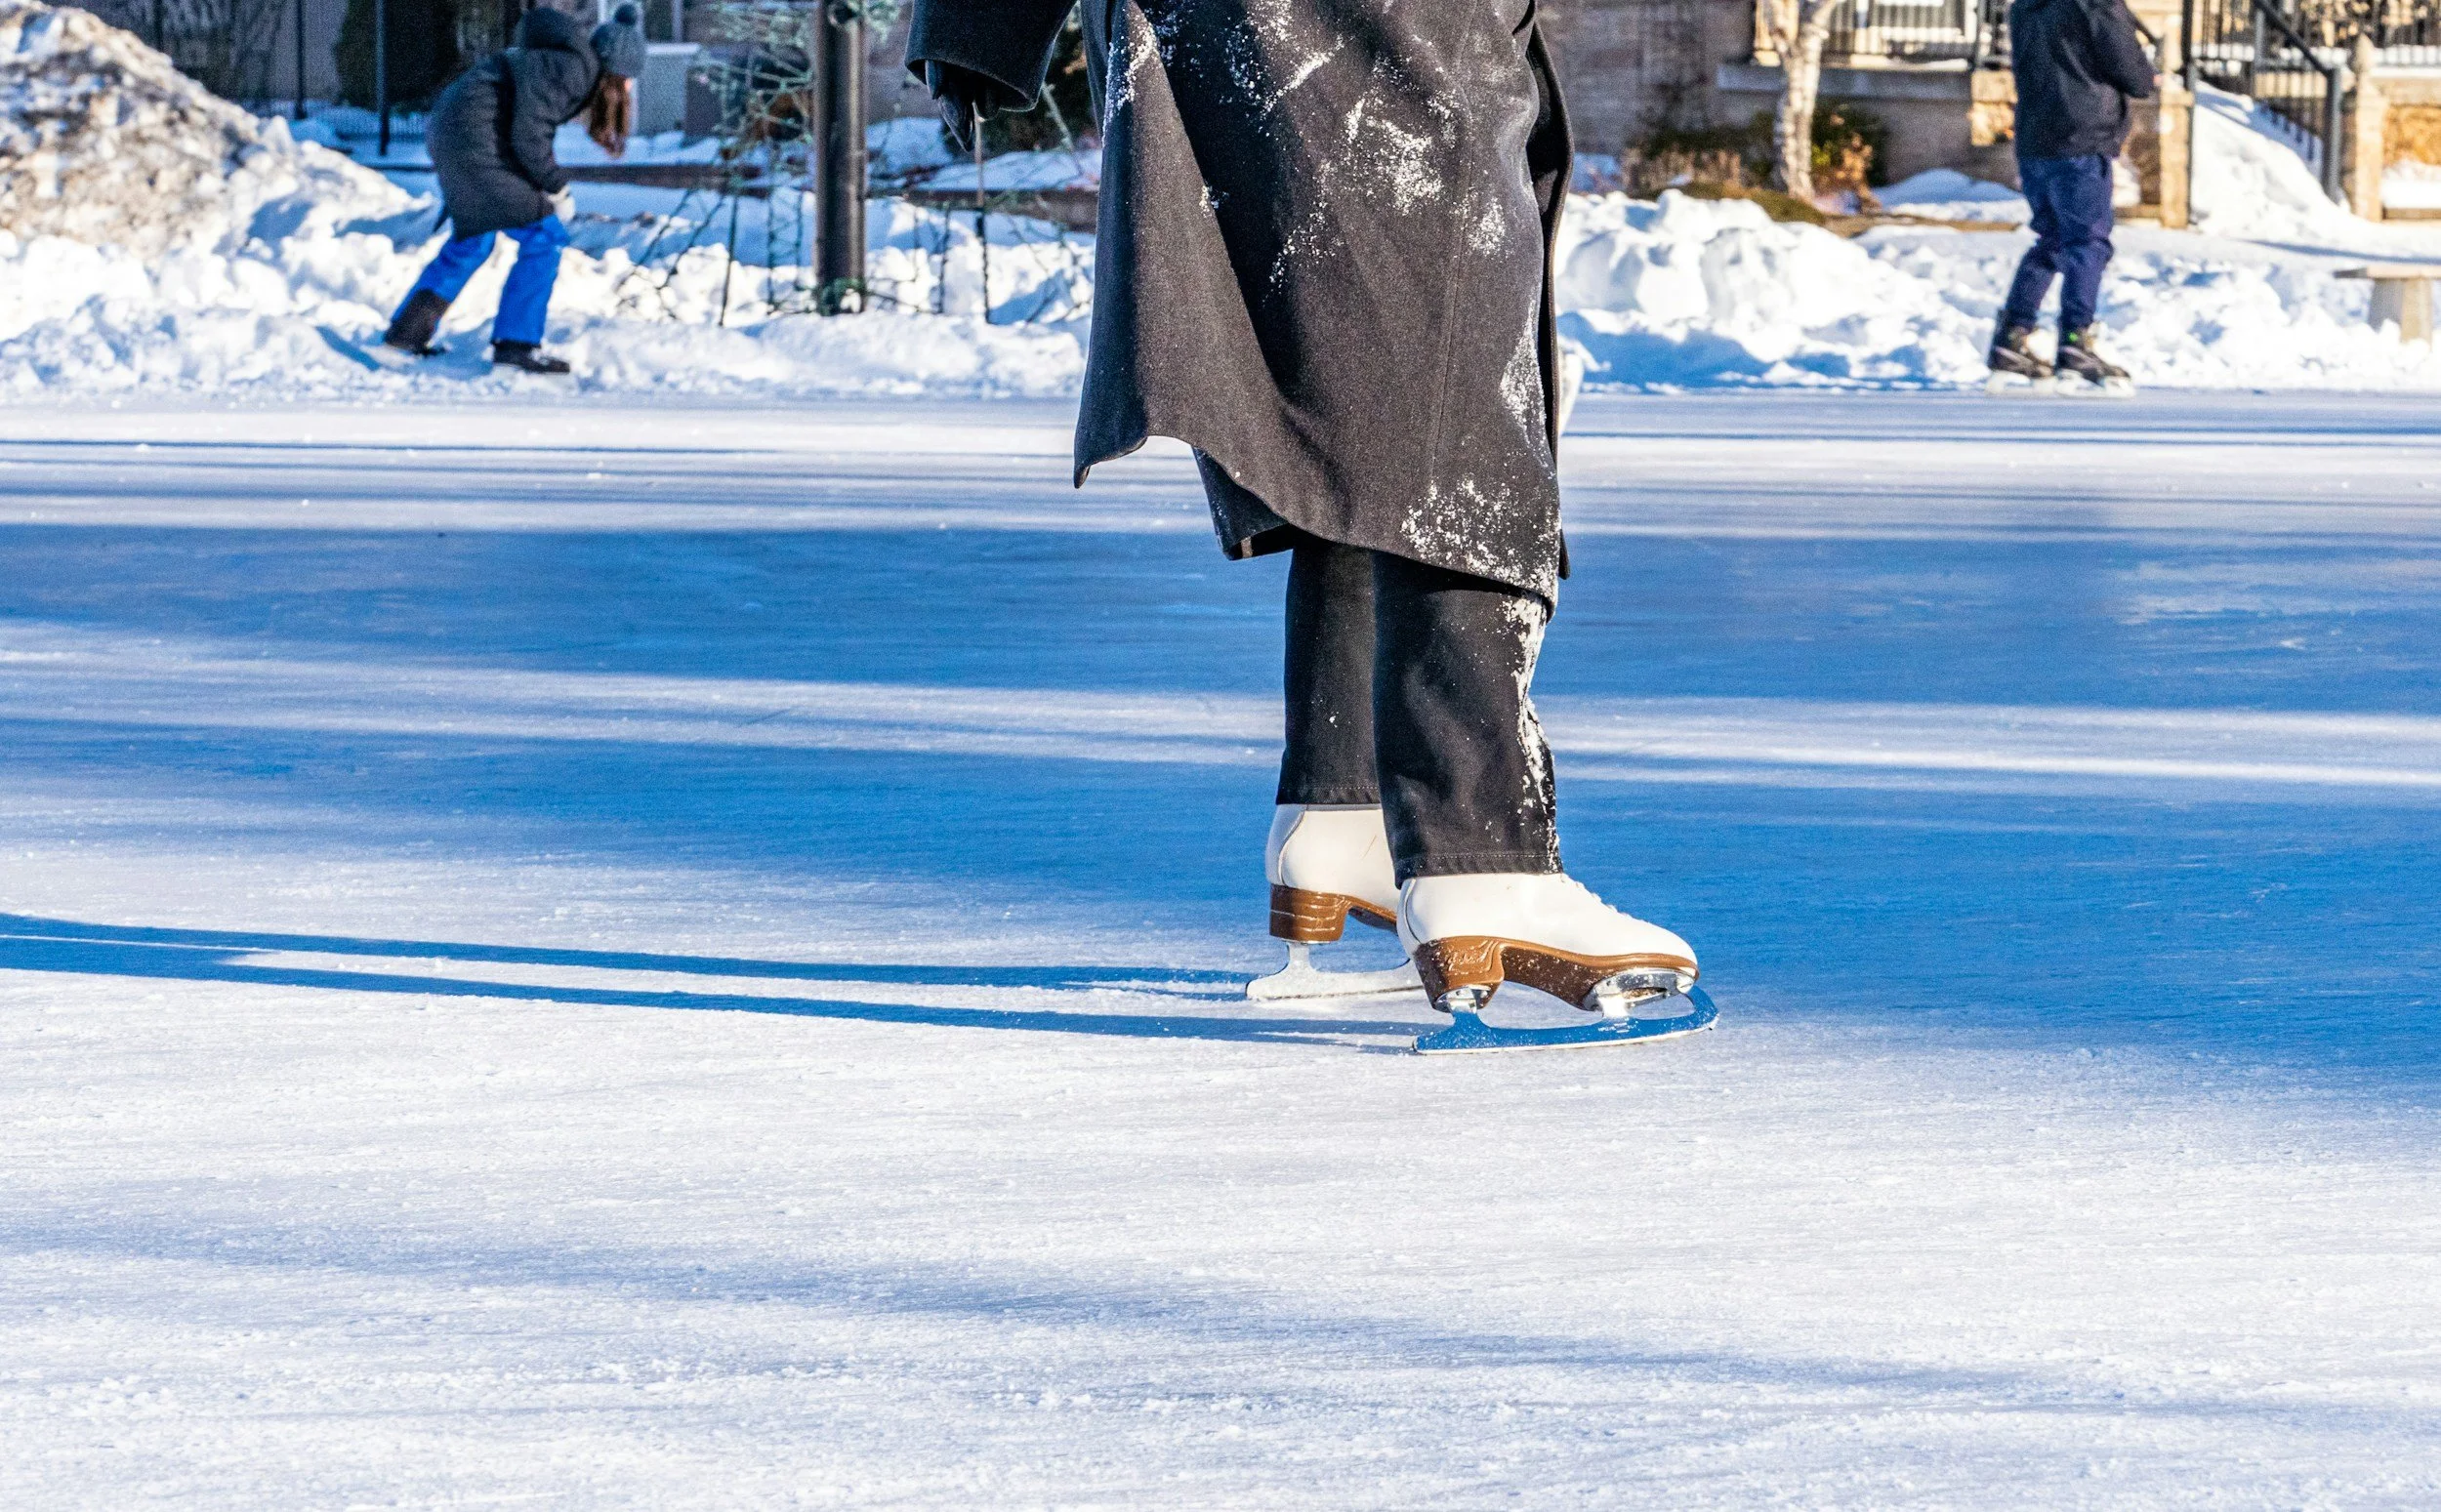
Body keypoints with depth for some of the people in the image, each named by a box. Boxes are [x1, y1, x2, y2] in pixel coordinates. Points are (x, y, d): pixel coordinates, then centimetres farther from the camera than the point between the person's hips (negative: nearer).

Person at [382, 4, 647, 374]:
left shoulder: (573, 67, 12)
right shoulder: (571, 70, -18)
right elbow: (528, 137, -20)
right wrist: (557, 190, -8)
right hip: (475, 137, -10)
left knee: (472, 241, 24)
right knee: (543, 235, -6)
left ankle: (407, 331, 32)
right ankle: (516, 344, -4)